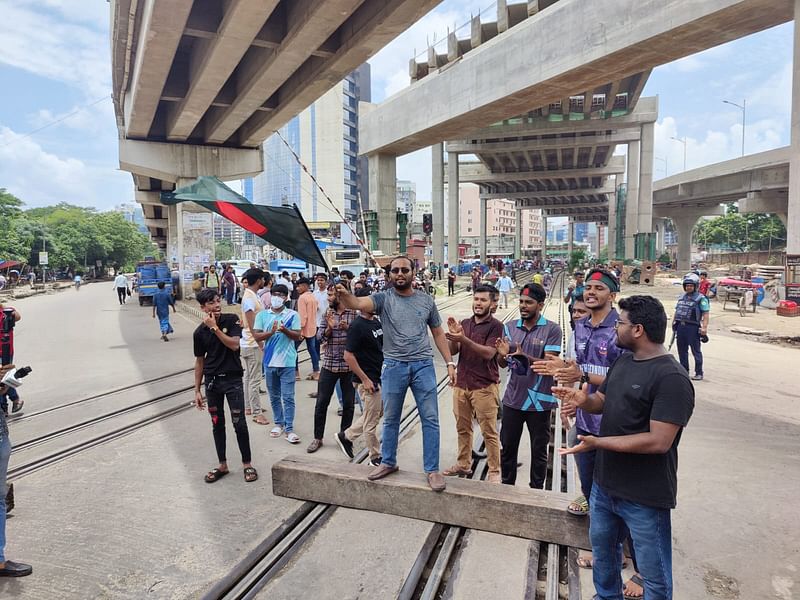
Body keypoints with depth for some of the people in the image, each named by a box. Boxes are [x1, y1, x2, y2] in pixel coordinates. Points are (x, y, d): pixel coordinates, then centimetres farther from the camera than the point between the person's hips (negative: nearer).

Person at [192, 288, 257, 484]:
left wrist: (215, 327, -21)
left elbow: (234, 345, -19)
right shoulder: (200, 332, 0)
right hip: (212, 381, 3)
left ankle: (247, 464, 13)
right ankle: (222, 465, 24)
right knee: (217, 424, 11)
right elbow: (200, 361, 7)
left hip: (233, 379, -3)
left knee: (239, 423, -2)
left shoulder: (232, 320, -7)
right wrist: (197, 390, 7)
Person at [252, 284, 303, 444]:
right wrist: (271, 332, -17)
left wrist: (285, 330, -22)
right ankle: (278, 423, 29)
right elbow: (256, 336, -1)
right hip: (270, 361, 3)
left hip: (287, 362, -3)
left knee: (288, 397, -2)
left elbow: (297, 336, -5)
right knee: (274, 396, 14)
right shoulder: (262, 315, 4)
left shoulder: (292, 315, -2)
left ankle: (289, 429, 5)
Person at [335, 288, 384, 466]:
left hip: (380, 377, 9)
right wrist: (365, 379, -19)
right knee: (371, 421, 6)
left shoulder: (376, 322, 7)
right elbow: (348, 355, -20)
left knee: (377, 413, 21)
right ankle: (376, 457, 21)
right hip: (368, 380, -9)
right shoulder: (357, 326, -18)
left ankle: (346, 436, 34)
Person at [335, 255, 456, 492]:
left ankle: (432, 469, 18)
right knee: (390, 419, 14)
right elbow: (358, 303, -22)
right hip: (394, 366, 0)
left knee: (430, 419, 4)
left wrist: (450, 363, 4)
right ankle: (388, 463, 33)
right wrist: (344, 295, -45)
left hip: (423, 365, 1)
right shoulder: (383, 298, -2)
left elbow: (438, 333, 10)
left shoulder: (426, 300, 5)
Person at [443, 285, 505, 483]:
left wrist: (464, 339, -28)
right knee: (463, 428, 15)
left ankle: (494, 471, 15)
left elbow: (489, 353, -19)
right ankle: (463, 465, 30)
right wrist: (453, 336, -15)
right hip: (461, 384, 5)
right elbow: (453, 351, 5)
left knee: (489, 432, 2)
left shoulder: (495, 326, -7)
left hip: (484, 387, -5)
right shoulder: (464, 323, 9)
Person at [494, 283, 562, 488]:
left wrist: (524, 356, -34)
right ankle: (506, 485, 33)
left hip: (539, 400, -3)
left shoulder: (551, 330, -10)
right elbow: (502, 364, 4)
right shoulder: (511, 328, 2)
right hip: (513, 398, 4)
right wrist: (503, 354, -20)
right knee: (508, 446, 15)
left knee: (539, 450, 13)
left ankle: (536, 490, 30)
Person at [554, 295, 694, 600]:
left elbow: (659, 441, -27)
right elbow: (604, 401, 13)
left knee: (654, 575, 12)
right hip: (605, 484, 8)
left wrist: (598, 443, -28)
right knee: (602, 547, 27)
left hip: (645, 497, -8)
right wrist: (584, 400, -10)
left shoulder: (672, 379, -23)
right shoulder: (623, 361, 5)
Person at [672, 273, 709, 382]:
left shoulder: (701, 298, -6)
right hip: (680, 327, 7)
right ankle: (684, 370, 25)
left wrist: (704, 327, -20)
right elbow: (677, 311, 23)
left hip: (693, 328, -7)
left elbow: (706, 314, -12)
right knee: (682, 350, 13)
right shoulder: (682, 297, 16)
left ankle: (699, 373, 7)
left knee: (696, 351, 0)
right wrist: (674, 322, 16)